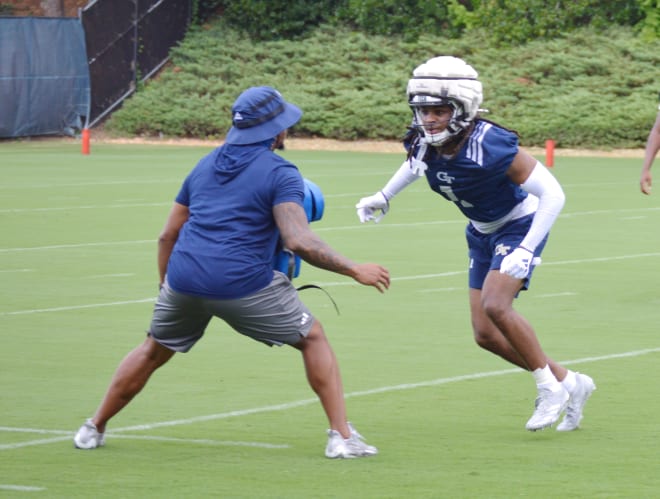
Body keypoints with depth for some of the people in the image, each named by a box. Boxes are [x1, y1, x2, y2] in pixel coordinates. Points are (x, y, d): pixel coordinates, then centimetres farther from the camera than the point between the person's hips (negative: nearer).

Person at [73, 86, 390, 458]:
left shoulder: (205, 166, 18)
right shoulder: (279, 173, -2)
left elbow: (168, 235, 21)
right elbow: (299, 242, -15)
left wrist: (167, 286, 32)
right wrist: (355, 270, -9)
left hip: (184, 278, 5)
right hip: (244, 285, -5)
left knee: (153, 353, 26)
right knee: (313, 338, 13)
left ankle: (93, 430, 32)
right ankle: (342, 437, 5)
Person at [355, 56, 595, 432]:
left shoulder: (490, 146, -34)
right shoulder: (425, 143, -16)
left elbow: (552, 194, -30)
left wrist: (525, 251, -34)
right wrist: (384, 197, 13)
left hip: (520, 226, -7)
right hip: (482, 233, 7)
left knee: (495, 305, -28)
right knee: (487, 335, 4)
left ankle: (551, 387, -10)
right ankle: (571, 384, 20)